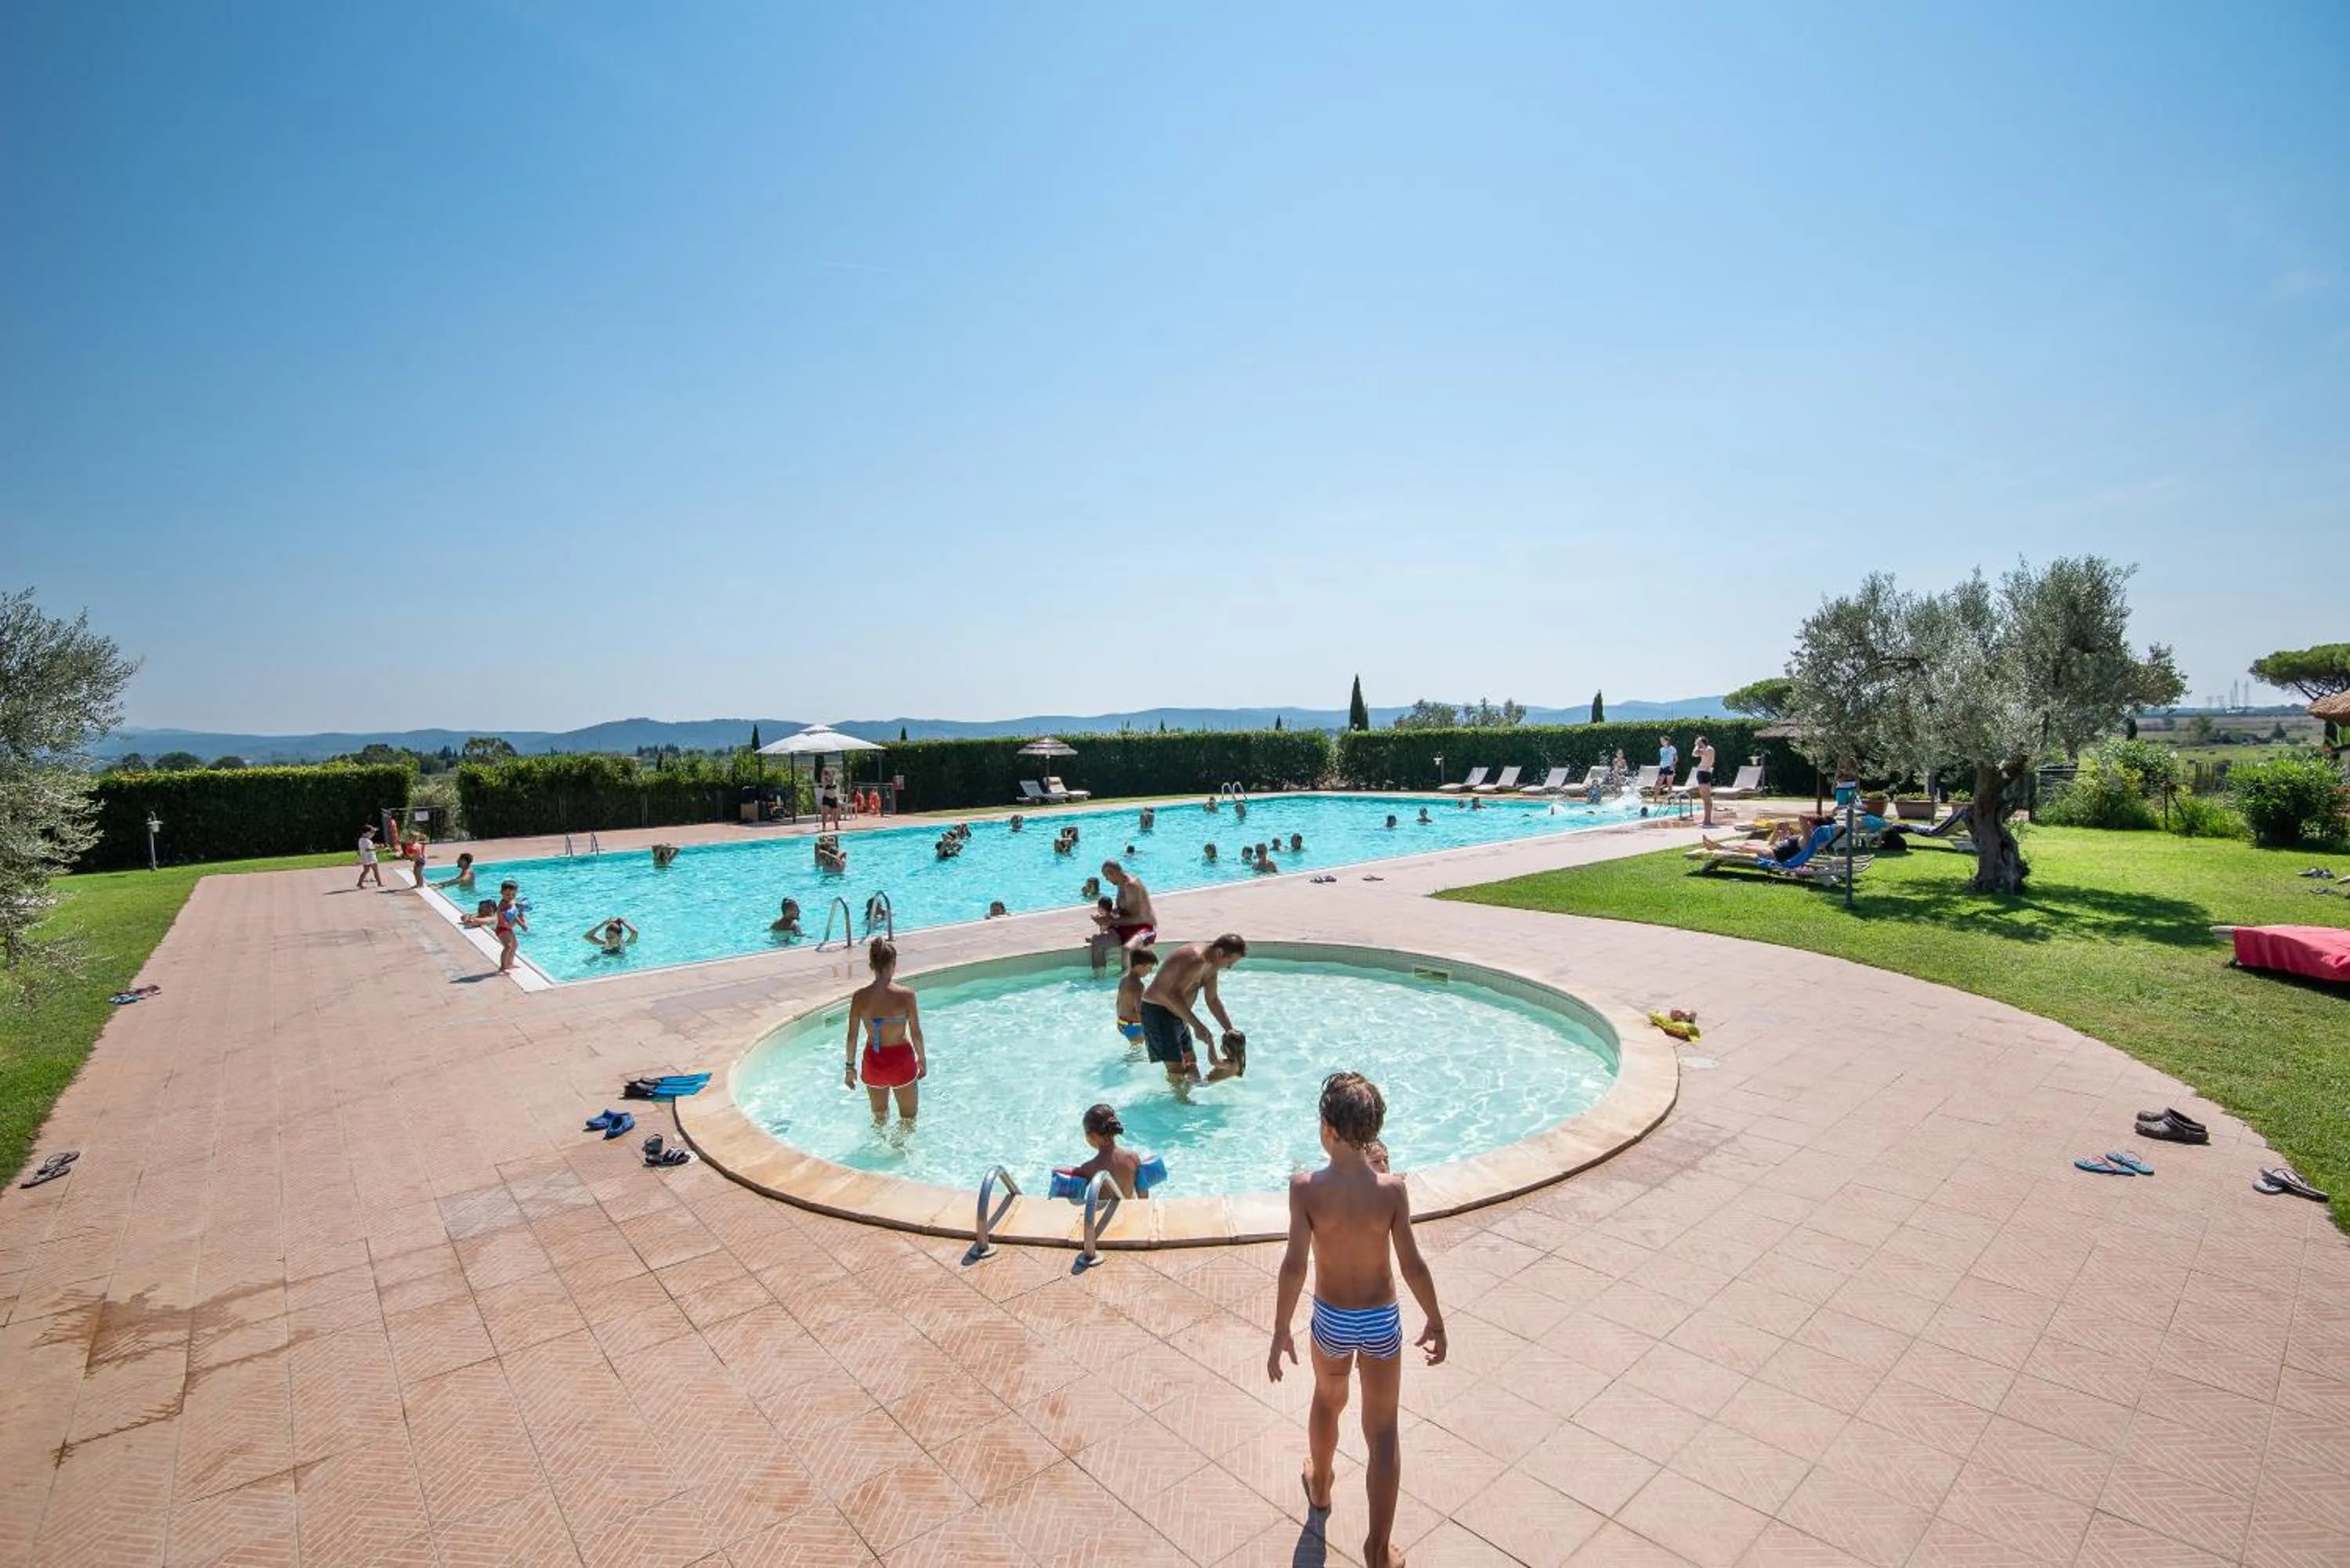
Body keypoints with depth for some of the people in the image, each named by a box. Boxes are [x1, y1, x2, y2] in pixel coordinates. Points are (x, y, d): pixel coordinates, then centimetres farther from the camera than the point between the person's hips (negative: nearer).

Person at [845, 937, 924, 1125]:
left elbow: (852, 1036, -4)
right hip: (900, 1060, -3)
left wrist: (850, 1066, 10)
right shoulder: (905, 995, -19)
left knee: (879, 1117, 26)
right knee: (908, 1118, 18)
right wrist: (922, 1059, 6)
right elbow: (916, 1034, -10)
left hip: (873, 1061, 4)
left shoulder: (860, 996, -11)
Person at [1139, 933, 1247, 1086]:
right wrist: (1197, 1025, -37)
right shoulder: (1195, 960, -29)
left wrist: (1230, 1030, 7)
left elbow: (1213, 1000, 12)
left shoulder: (1212, 964, 3)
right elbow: (1173, 996, -37)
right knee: (1177, 1070, -13)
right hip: (1158, 1012, -10)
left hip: (1178, 1014, 10)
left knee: (1190, 1063, 18)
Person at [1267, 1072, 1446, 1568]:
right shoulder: (1391, 1188, -21)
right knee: (1382, 1432, 18)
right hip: (1382, 1319, -1)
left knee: (1328, 1399, 31)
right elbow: (1412, 1265, -15)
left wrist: (1280, 1333, -8)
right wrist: (1436, 1323, 1)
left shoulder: (1305, 1187, -23)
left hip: (1331, 1320, 1)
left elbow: (1294, 1265, -21)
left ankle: (1319, 1486, 55)